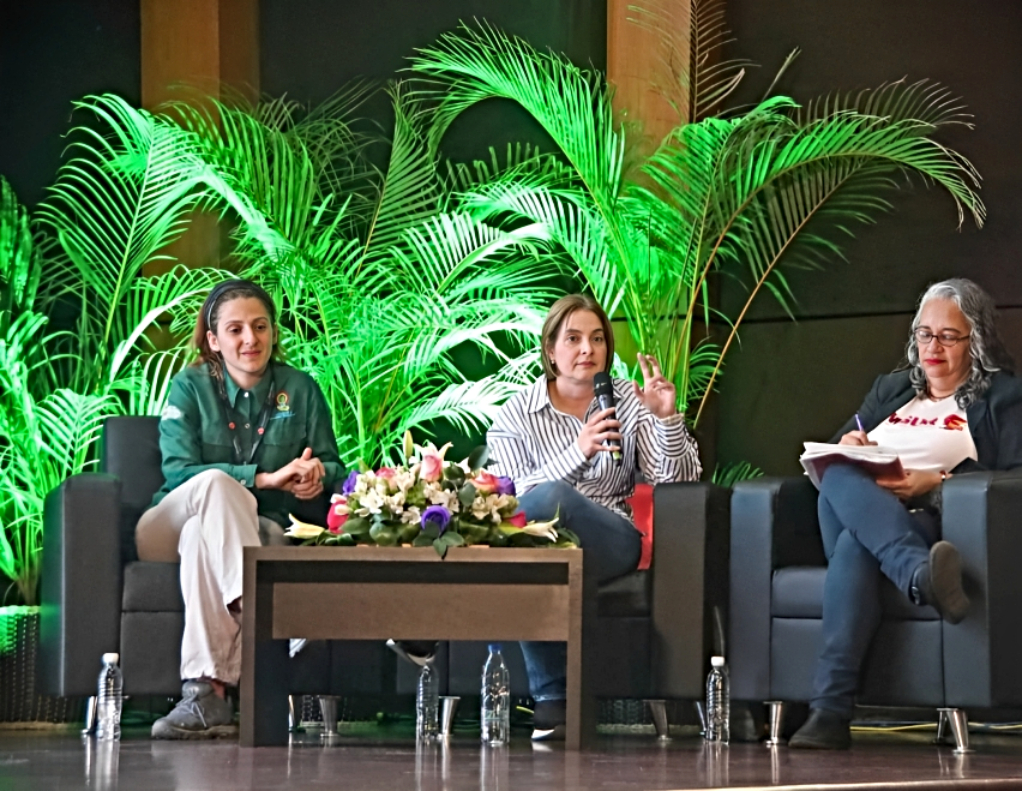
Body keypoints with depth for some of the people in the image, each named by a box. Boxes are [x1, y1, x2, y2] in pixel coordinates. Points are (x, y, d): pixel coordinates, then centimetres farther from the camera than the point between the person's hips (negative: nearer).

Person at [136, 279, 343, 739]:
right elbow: (178, 471, -11)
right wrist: (266, 478, -22)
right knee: (216, 482, -35)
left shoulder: (300, 390, 8)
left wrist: (316, 476, -16)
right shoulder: (191, 387, 2)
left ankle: (204, 693, -49)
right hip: (168, 529, -1)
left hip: (255, 532, 1)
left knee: (202, 537, -37)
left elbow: (331, 467, 12)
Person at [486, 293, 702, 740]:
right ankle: (551, 699, -32)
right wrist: (578, 454, -17)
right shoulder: (515, 415, 10)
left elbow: (676, 479, 7)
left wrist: (667, 419, -11)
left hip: (611, 542, 0)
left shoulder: (629, 402, 15)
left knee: (551, 498, -34)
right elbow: (510, 498, -5)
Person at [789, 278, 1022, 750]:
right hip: (854, 511, 5)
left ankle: (829, 711, -52)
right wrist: (846, 447, 4)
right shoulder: (890, 389, 33)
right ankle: (923, 577, -58)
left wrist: (936, 483, -14)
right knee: (841, 477, -35)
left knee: (856, 545, -39)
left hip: (931, 523, -4)